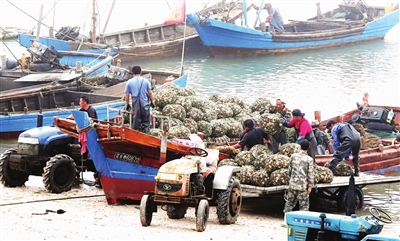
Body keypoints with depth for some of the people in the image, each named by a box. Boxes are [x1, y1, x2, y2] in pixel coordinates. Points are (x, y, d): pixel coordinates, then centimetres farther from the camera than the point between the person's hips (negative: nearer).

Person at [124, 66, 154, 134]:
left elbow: (126, 95, 0)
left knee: (136, 123, 8)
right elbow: (150, 93, 0)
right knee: (146, 123, 8)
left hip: (135, 105, 0)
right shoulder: (145, 81, 0)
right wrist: (152, 102, 13)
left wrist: (127, 104, 12)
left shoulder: (129, 82, 0)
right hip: (145, 104, 0)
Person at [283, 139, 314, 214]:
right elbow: (310, 174, -7)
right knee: (304, 205, 3)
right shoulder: (309, 159, -8)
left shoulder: (293, 156, 2)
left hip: (292, 183, 3)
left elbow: (289, 170, 9)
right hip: (303, 185, -3)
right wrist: (310, 185, 0)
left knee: (289, 202, 15)